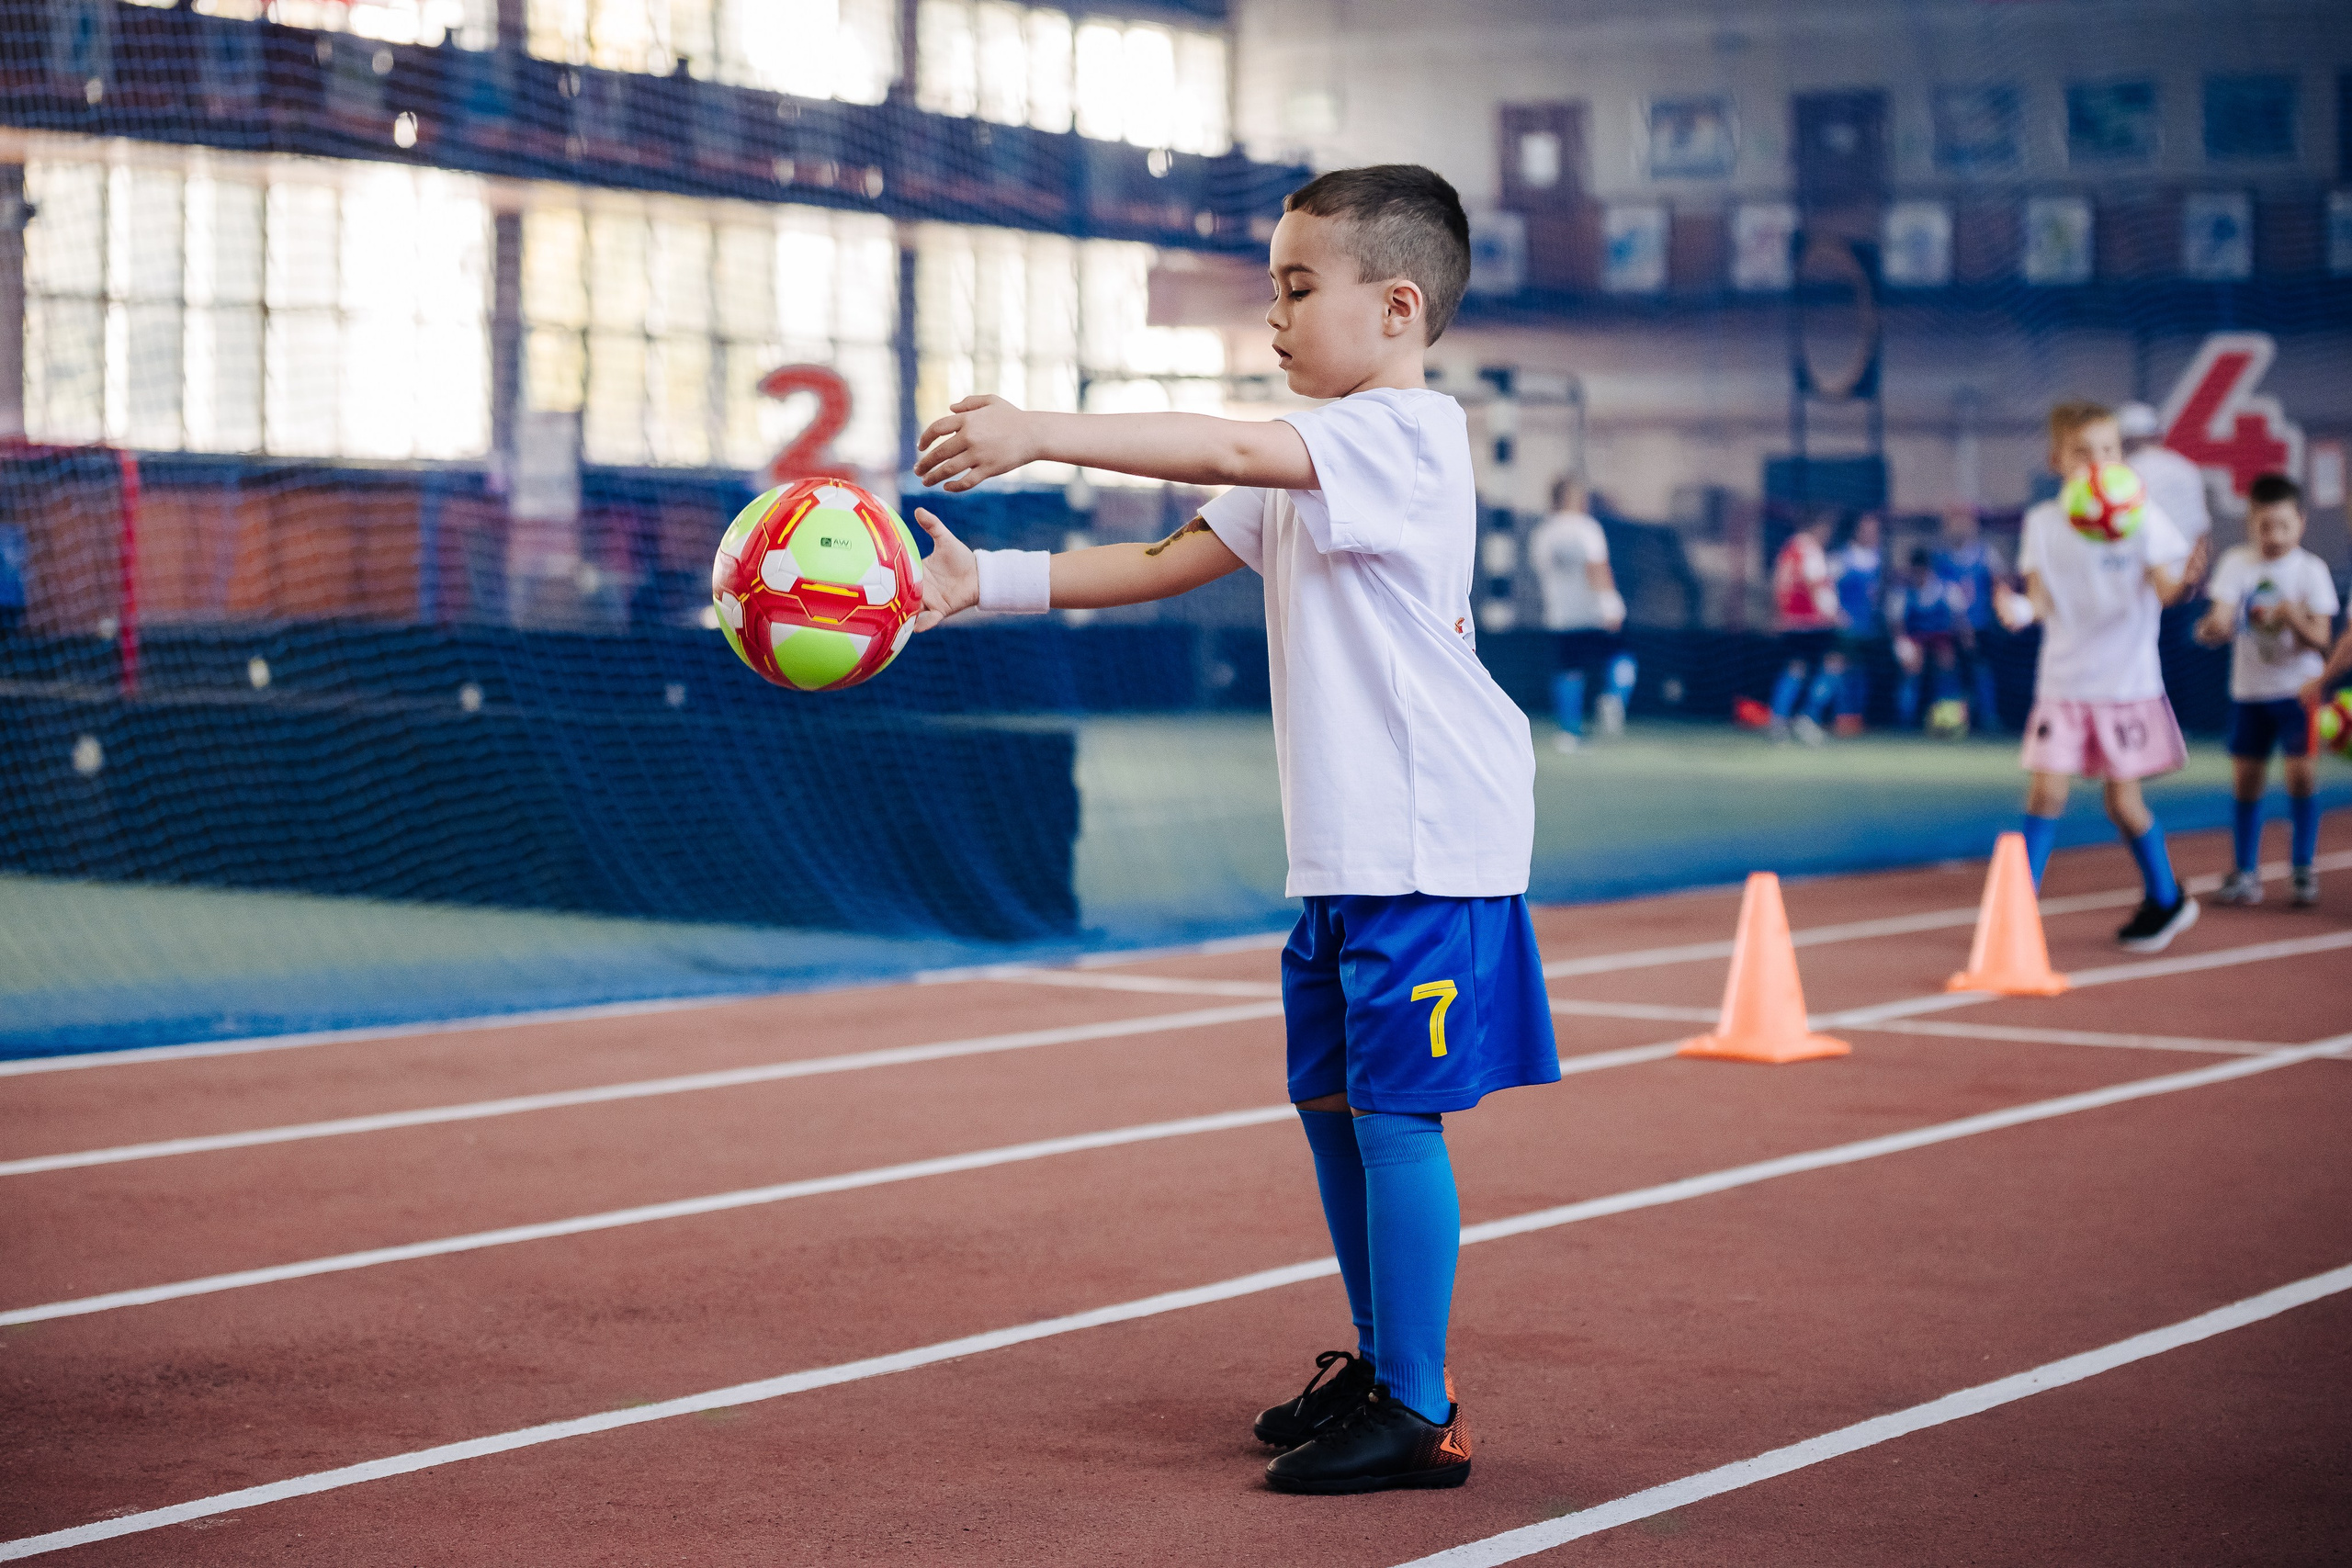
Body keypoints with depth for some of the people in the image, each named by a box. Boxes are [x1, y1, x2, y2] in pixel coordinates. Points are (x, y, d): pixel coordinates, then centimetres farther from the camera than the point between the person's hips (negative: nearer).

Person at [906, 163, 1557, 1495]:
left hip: (1429, 840, -10)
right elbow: (1167, 562, 15)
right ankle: (1378, 1366, 28)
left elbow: (1230, 449, -28)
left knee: (1394, 1110, -8)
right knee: (1331, 1097, 15)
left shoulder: (1409, 432, -14)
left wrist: (1039, 433, -31)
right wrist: (985, 583, 6)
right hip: (1345, 841, 10)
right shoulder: (1311, 462, 17)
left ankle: (1421, 1418, -2)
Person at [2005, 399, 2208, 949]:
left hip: (2126, 680, -2)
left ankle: (2166, 899, 23)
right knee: (2046, 789, -7)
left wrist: (2185, 578, -34)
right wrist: (2022, 609, -22)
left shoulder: (2141, 516, -5)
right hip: (2063, 681, 2)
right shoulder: (2043, 523, 1)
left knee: (2123, 800, 2)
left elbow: (2163, 590, -10)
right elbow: (2043, 599, 1)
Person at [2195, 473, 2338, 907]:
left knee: (2300, 771, -11)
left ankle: (2304, 870, 2)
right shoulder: (2236, 563, -3)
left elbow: (2320, 639, -12)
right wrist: (2212, 628, -36)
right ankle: (2245, 871, 16)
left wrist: (2291, 615, -32)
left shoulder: (2311, 570, -8)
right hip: (2249, 688, 2)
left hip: (2297, 687, -2)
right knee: (2246, 776, 5)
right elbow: (2220, 617, -12)